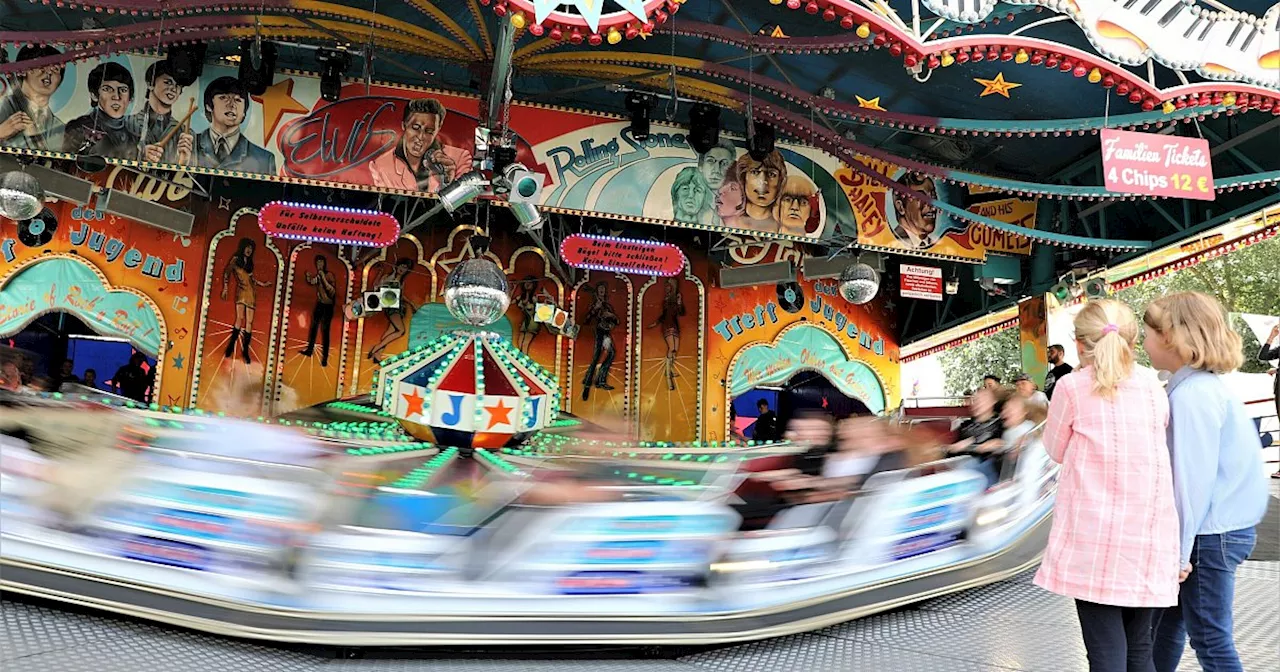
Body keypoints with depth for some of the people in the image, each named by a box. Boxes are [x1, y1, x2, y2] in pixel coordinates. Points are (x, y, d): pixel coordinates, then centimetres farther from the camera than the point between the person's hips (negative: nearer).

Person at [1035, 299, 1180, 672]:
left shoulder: (1073, 386, -5)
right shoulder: (1154, 389, 7)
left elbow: (1056, 451, 6)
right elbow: (1155, 447, 19)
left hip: (1095, 538, -4)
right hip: (1149, 539, 5)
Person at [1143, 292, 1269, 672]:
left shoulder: (1190, 395, -20)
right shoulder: (1207, 385, 8)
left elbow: (1193, 479, -22)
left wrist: (1178, 550, -16)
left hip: (1209, 536, -9)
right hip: (1222, 527, 9)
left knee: (1210, 640, 4)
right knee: (1168, 619, 19)